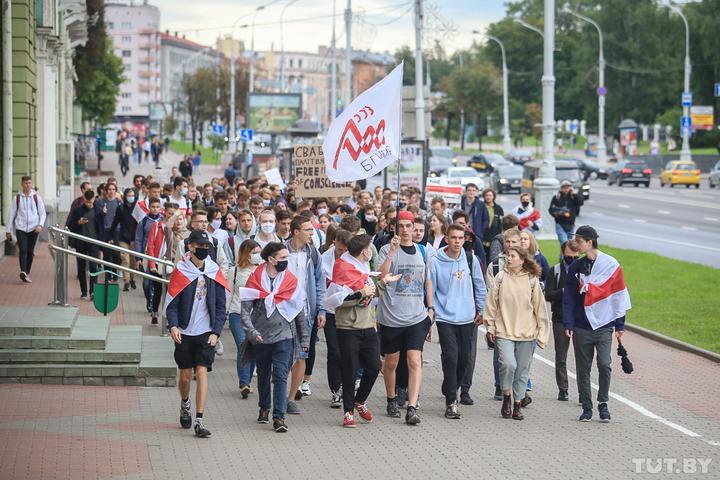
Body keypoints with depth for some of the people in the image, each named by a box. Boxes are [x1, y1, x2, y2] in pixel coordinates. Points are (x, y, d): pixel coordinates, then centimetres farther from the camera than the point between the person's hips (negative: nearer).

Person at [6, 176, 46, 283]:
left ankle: (27, 273, 17)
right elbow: (12, 214, 9)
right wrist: (9, 231, 8)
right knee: (23, 250, -15)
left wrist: (40, 225, -10)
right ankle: (23, 272, -27)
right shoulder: (17, 198, 5)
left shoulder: (37, 198, 5)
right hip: (20, 228, -1)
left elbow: (43, 213, 8)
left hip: (33, 229, 1)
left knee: (30, 251, 6)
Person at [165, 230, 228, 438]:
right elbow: (171, 302, -2)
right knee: (185, 376, 9)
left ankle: (199, 421, -13)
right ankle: (185, 405, 41)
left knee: (202, 372, -12)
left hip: (206, 333, 0)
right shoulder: (181, 271, -2)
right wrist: (173, 325, -18)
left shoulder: (214, 272, 3)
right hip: (184, 332, 0)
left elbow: (220, 306, 6)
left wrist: (216, 331, -4)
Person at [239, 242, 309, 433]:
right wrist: (251, 331, -18)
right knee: (263, 375, 16)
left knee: (280, 376, -11)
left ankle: (279, 417, -13)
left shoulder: (292, 281, 2)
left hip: (284, 336, -1)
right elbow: (245, 310, -5)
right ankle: (264, 408, 37)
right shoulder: (256, 280, -4)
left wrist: (304, 338, 9)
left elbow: (300, 311, 8)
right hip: (261, 338, 1)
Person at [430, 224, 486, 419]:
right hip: (445, 318, -3)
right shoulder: (436, 262, -8)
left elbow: (479, 286, 11)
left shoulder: (471, 260, 1)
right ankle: (451, 402, -8)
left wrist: (481, 310, 13)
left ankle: (450, 391, 32)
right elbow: (429, 289, -2)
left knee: (464, 359, 10)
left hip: (467, 319, 4)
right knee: (450, 358, -12)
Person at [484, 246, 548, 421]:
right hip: (504, 331, -1)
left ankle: (517, 404, 17)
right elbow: (491, 304, 6)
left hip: (526, 334, 1)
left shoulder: (532, 281, 2)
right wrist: (490, 327, 3)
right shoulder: (500, 278, 2)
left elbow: (540, 308, 5)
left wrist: (541, 334, 3)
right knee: (508, 364, -18)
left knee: (522, 370, 5)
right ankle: (506, 397, 3)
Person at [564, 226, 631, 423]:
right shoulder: (576, 267, 6)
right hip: (581, 327, 3)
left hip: (604, 325, -3)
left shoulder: (610, 265, -2)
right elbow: (568, 297, 6)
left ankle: (603, 403, 3)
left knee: (604, 364, -14)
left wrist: (619, 325, 0)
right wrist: (568, 324, -3)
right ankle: (587, 408, 15)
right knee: (583, 369, 5)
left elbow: (619, 296, 1)